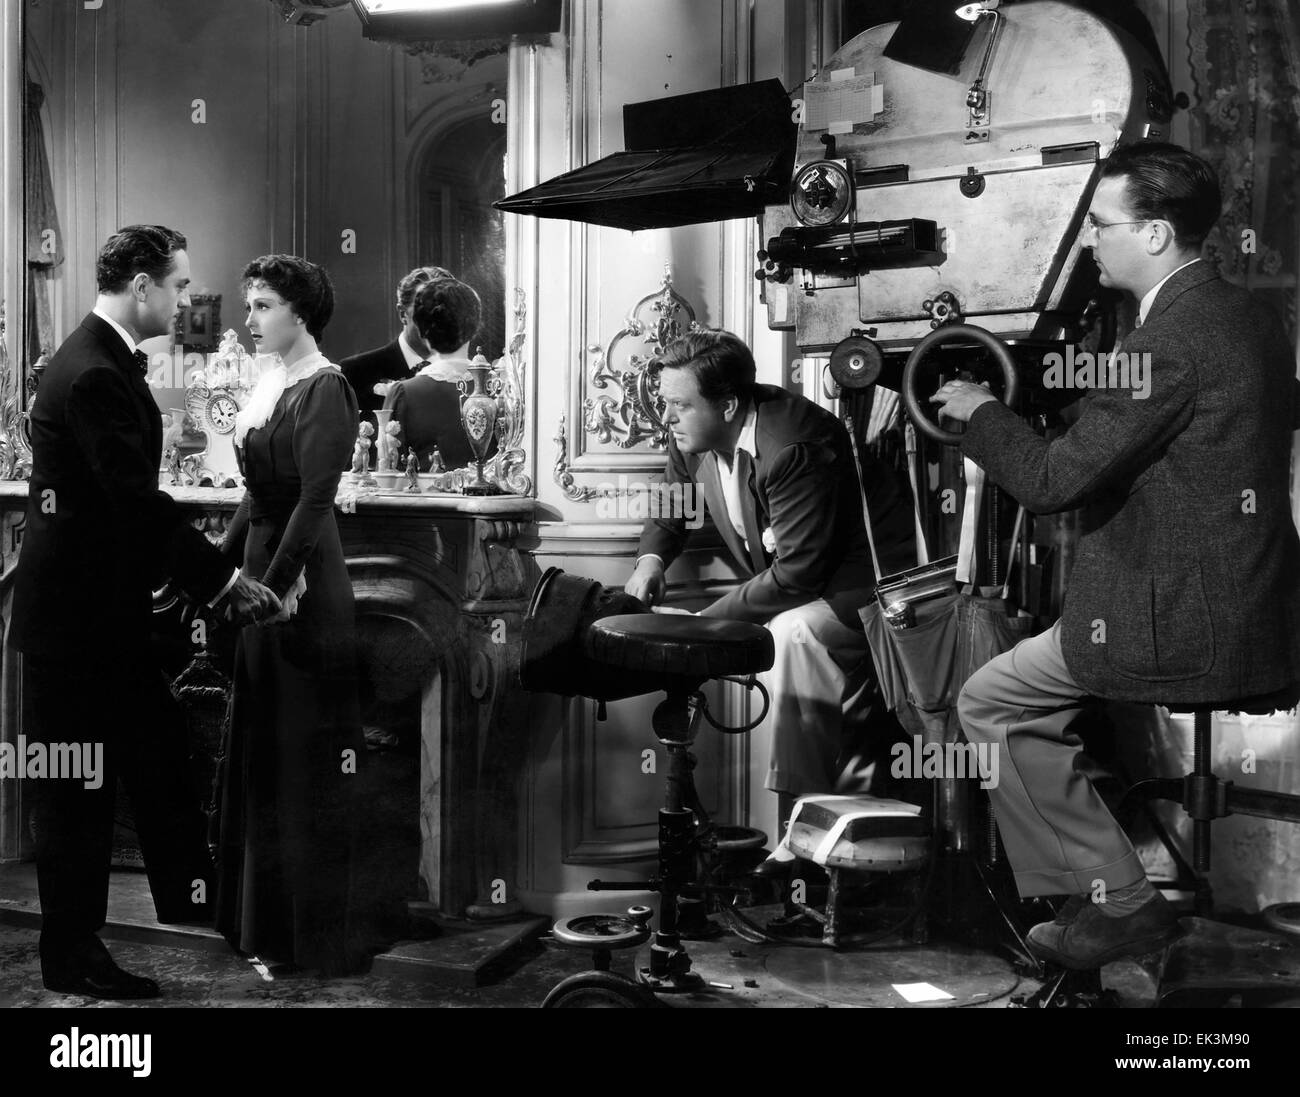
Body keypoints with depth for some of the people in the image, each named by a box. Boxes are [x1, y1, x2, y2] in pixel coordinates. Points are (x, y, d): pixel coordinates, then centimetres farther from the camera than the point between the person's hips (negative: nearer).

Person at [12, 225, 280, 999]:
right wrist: (223, 579, -20)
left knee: (161, 752, 17)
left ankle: (191, 898, 31)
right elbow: (139, 503, -26)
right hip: (77, 616, -10)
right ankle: (71, 959, 17)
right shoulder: (93, 376, -22)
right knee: (79, 789, 3)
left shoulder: (106, 360, 10)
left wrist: (205, 572, 8)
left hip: (109, 607, 10)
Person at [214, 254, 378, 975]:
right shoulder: (271, 385, 13)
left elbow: (315, 500, -19)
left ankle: (323, 932, 11)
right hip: (263, 570, 9)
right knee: (262, 748, 15)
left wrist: (279, 583, -20)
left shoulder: (324, 388, -13)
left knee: (309, 751, -1)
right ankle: (266, 918, 27)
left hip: (304, 580, -9)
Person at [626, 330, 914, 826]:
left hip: (873, 576, -10)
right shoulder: (692, 435, -4)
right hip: (795, 578, 10)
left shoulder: (791, 446, -31)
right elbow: (671, 506, 17)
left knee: (795, 633, -31)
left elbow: (797, 574, -31)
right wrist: (651, 558, -5)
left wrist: (707, 621, -27)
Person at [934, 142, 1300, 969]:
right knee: (1029, 683, 24)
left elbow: (1052, 482, -21)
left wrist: (981, 413, -3)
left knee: (991, 703, 2)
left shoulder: (1172, 339, -21)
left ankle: (1121, 900, 6)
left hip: (1182, 624, -10)